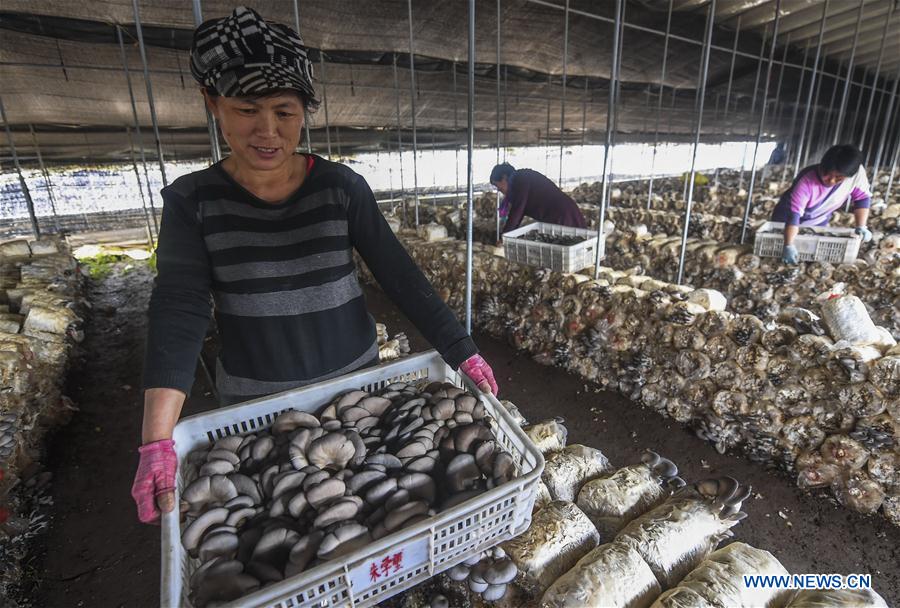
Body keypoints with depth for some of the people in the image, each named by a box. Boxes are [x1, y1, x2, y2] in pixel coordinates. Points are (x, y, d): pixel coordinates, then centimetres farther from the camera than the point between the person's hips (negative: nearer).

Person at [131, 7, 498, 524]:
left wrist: (462, 351, -16)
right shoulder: (193, 201, -8)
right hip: (255, 401, 0)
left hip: (356, 377, 1)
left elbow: (400, 274, -11)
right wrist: (157, 441, -25)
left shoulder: (341, 187, -9)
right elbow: (179, 311, -16)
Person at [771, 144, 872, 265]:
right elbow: (794, 214, -42)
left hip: (819, 222, 4)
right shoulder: (807, 181, -38)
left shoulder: (858, 173, -27)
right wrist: (788, 246, -51)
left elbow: (862, 198, -13)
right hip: (787, 218, -3)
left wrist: (861, 227, -24)